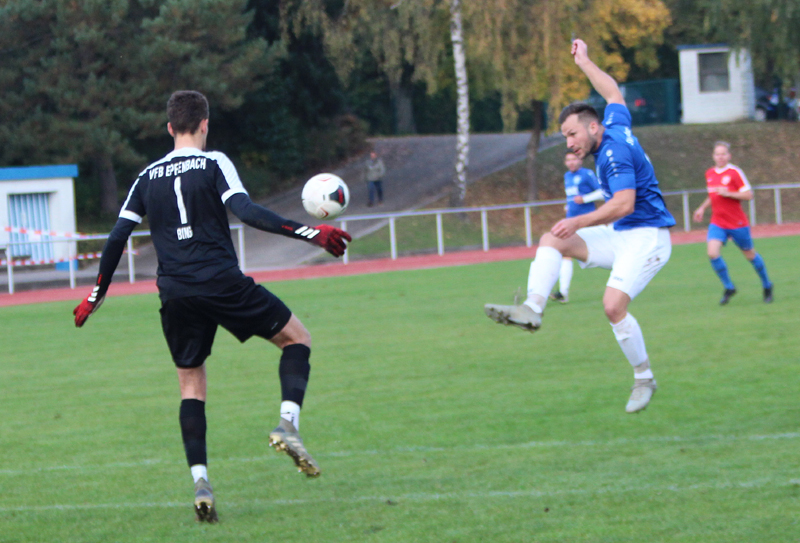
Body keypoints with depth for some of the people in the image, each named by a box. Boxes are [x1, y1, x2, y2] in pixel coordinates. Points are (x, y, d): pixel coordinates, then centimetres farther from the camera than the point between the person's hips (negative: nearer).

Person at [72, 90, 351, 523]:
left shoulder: (147, 178, 14)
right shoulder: (214, 164, 1)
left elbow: (118, 237, 12)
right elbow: (246, 212, -13)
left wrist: (96, 296, 21)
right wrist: (311, 233, -15)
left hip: (175, 294, 4)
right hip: (222, 283, -4)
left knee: (191, 385, 12)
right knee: (297, 338, 12)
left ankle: (200, 482, -4)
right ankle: (288, 424, -11)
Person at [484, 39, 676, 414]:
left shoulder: (614, 152, -20)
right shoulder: (616, 126, 8)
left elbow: (624, 203, -31)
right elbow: (613, 93, 29)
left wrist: (579, 222, -35)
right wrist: (583, 62, 38)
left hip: (646, 237, -10)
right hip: (619, 235, 10)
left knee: (614, 305, -24)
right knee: (551, 240, 0)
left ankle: (644, 378, -6)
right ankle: (532, 309, -19)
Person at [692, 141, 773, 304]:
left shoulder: (735, 172, -12)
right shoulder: (709, 174, 7)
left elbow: (748, 195, -15)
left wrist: (728, 193, -23)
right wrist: (703, 207, 13)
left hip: (738, 223, -4)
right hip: (717, 222, 4)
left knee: (750, 255, 9)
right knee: (713, 253, -17)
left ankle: (767, 286, 31)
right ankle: (729, 288, -1)